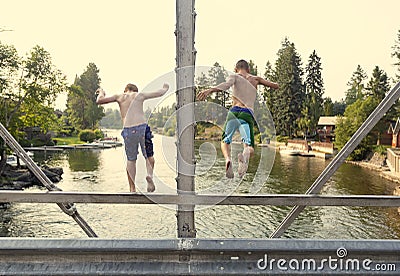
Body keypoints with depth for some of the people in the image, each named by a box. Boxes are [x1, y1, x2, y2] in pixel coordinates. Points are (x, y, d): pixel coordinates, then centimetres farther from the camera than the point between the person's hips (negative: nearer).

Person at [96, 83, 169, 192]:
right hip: (142, 127, -1)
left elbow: (99, 101, 12)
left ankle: (132, 189, 14)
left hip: (128, 131, 1)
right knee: (149, 156, 16)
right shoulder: (139, 95, 14)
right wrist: (165, 88, 43)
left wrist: (102, 93, 33)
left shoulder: (119, 97, 14)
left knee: (131, 160, 14)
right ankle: (149, 174, -13)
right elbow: (159, 93, 22)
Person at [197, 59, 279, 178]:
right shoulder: (255, 79, 27)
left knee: (225, 141, 18)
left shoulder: (234, 76, 17)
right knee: (250, 148, 2)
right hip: (248, 115, 1)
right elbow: (276, 86, 37)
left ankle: (228, 159, -16)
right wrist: (260, 81, 54)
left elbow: (226, 85, -8)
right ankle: (245, 153, -37)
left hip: (234, 112, -1)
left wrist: (210, 90, -24)